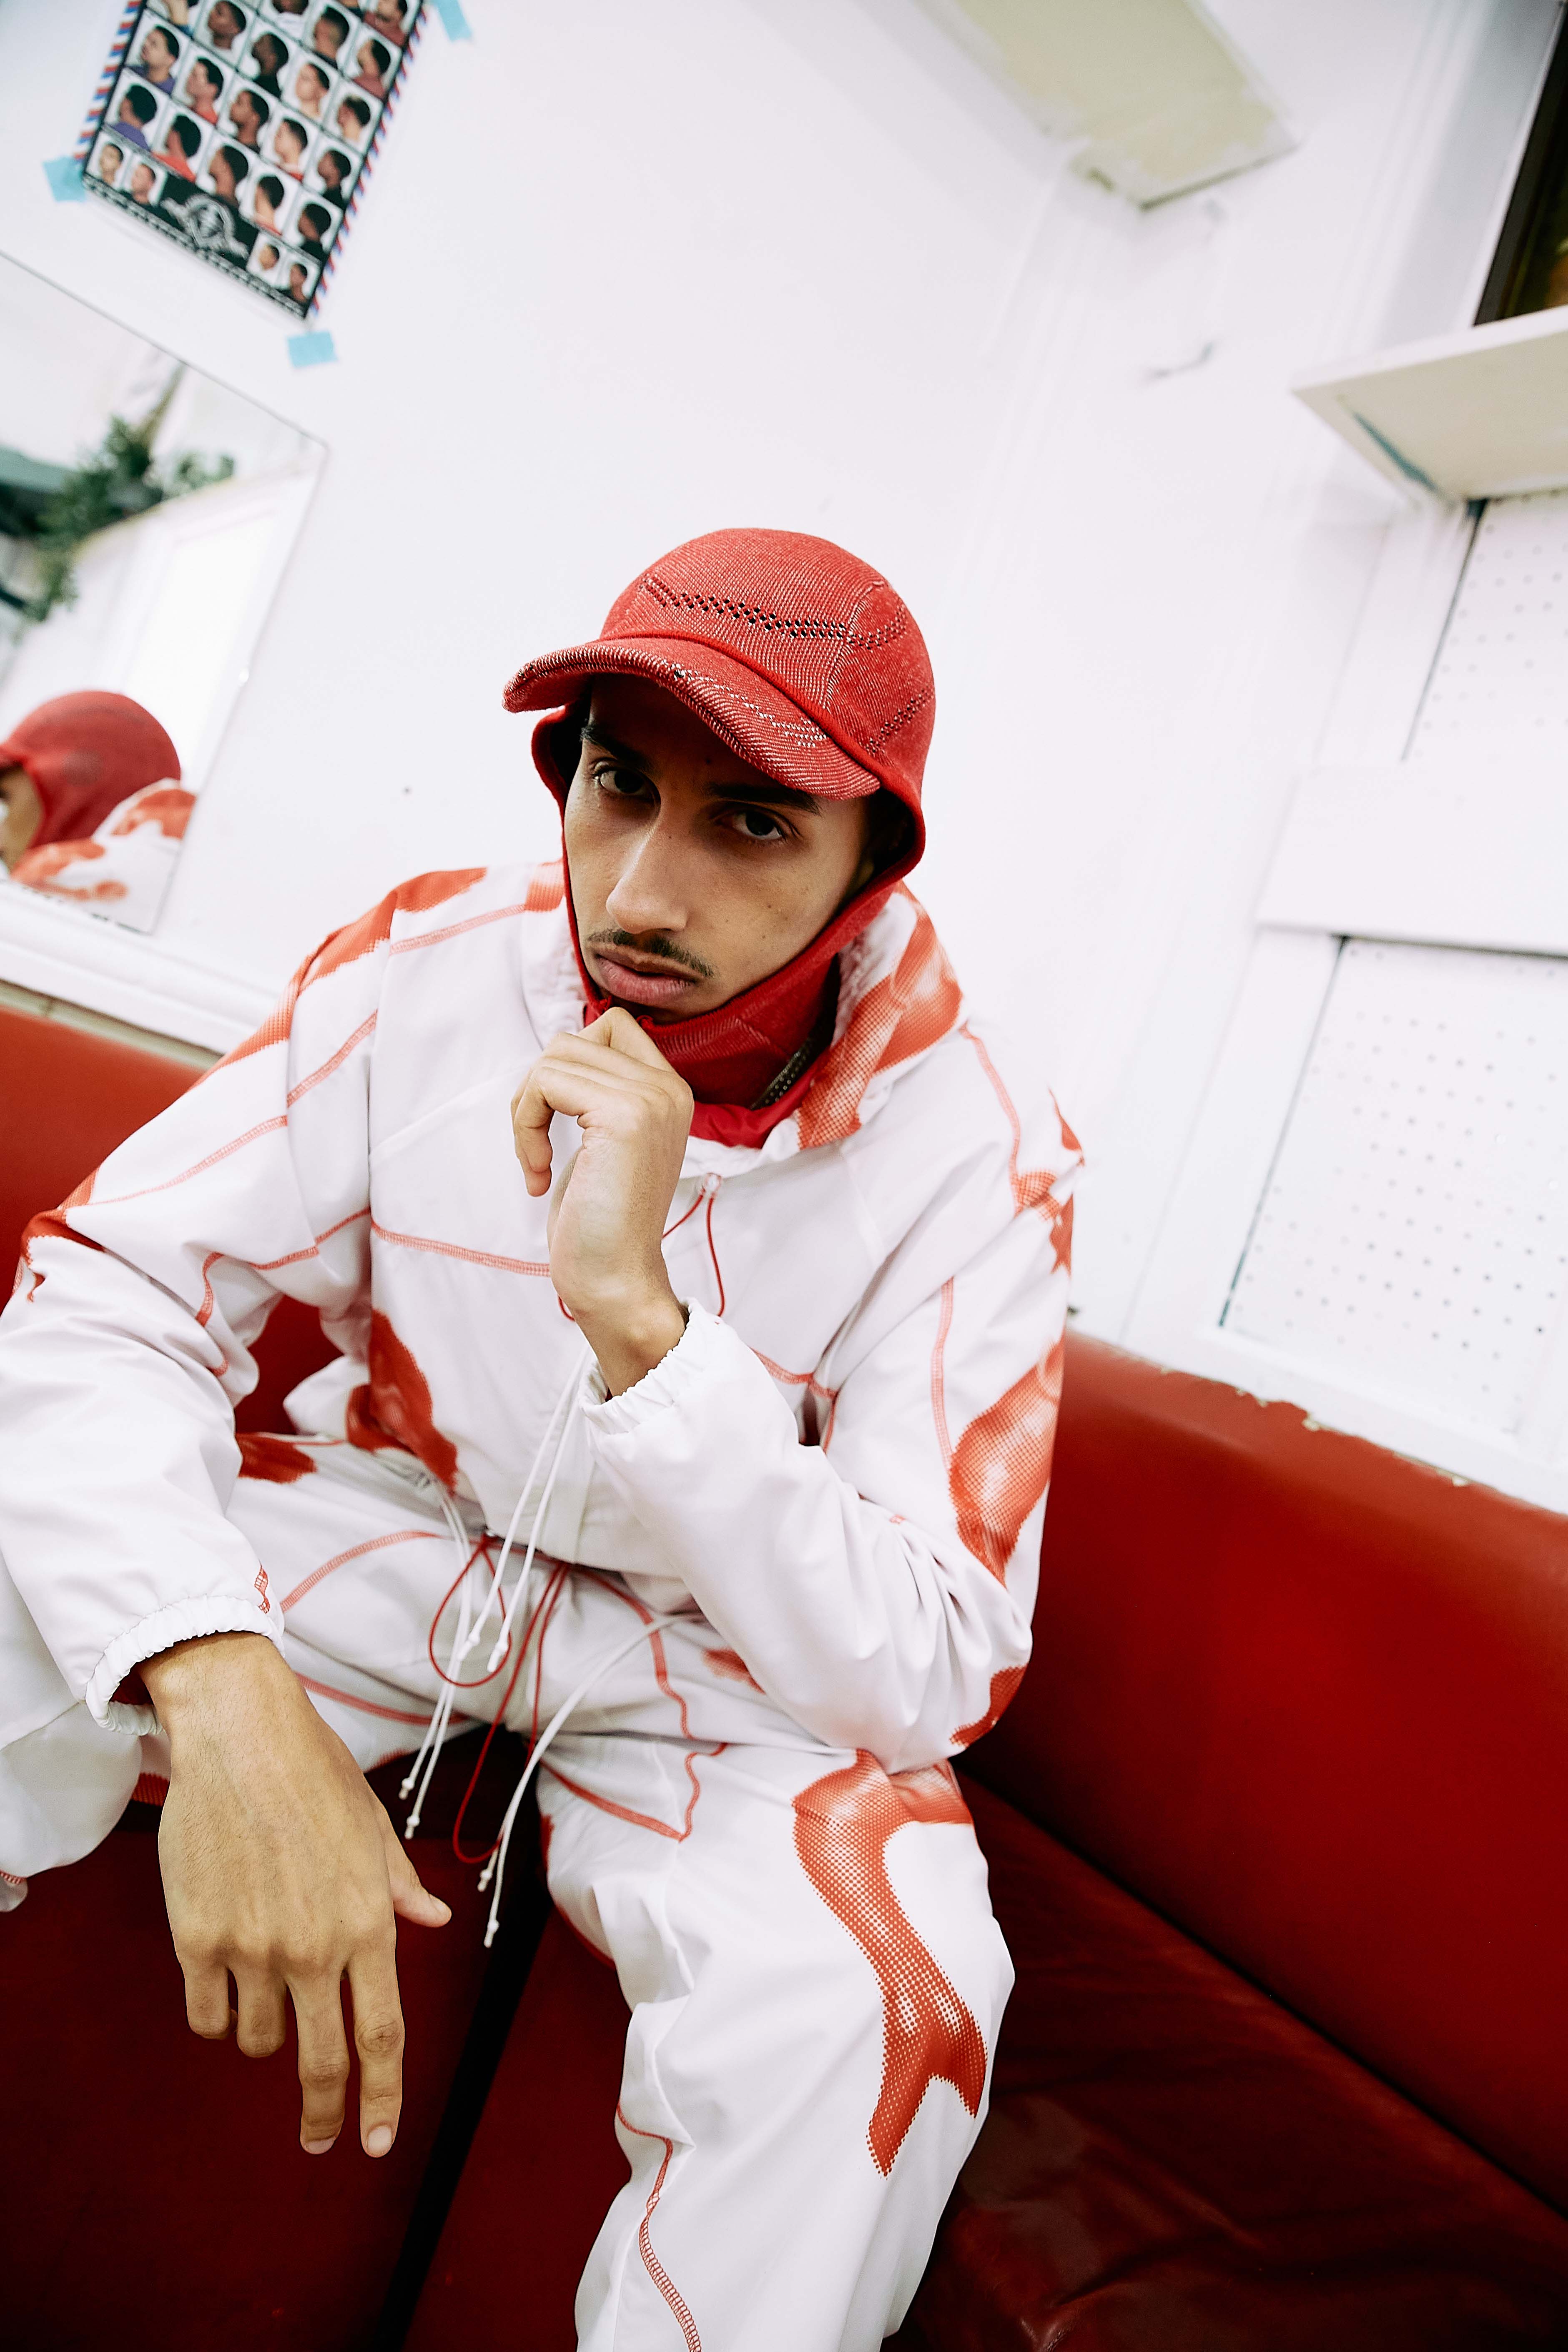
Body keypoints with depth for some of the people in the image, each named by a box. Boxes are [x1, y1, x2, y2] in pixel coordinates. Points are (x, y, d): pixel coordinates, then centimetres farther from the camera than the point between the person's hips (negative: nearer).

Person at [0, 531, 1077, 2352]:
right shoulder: (433, 966, -14)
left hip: (723, 1647, -1)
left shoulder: (973, 1159, -19)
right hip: (391, 1518, 2)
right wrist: (229, 1698, -36)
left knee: (871, 1997, -30)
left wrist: (636, 1313, -36)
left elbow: (928, 1678, -23)